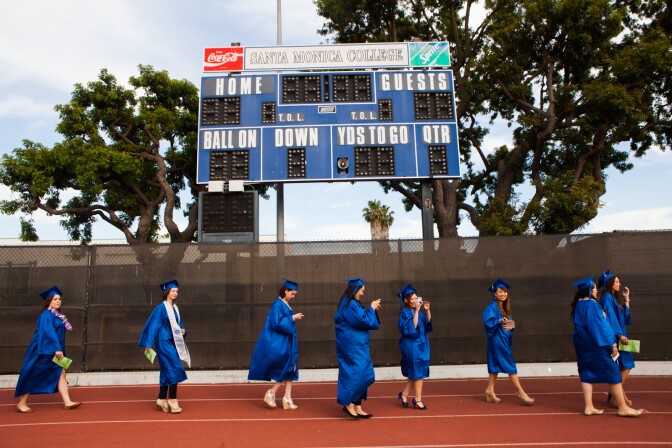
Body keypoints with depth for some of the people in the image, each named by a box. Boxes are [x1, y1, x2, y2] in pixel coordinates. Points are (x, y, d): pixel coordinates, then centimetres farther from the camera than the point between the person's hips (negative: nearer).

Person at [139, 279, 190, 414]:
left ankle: (162, 400, 19)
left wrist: (183, 330, -2)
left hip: (172, 343, 8)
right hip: (164, 342, -8)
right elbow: (153, 325, -13)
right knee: (174, 369, -12)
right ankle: (172, 401, -7)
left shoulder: (175, 308, 11)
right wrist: (148, 344, -15)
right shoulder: (161, 307, -10)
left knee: (167, 372, 11)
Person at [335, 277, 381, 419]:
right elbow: (363, 321, -21)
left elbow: (361, 319, 21)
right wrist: (371, 308, -7)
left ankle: (357, 407, 13)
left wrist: (372, 310, 9)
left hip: (355, 345, 10)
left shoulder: (351, 304, 15)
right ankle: (349, 404, -1)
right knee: (360, 375, -9)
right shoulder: (350, 305, -17)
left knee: (357, 375, 10)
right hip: (353, 345, -10)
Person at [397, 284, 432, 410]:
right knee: (417, 373, -1)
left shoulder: (417, 311, 9)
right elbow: (412, 327, -25)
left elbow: (428, 324, 4)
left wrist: (427, 310, -9)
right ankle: (418, 400, 11)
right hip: (412, 346, -8)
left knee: (414, 374, 14)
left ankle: (404, 395, 27)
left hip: (420, 345, 8)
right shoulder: (405, 313, -13)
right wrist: (416, 311, -26)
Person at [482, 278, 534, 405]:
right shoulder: (492, 307, -13)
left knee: (495, 365, 10)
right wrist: (499, 321, -37)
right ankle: (520, 393, 1)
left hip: (504, 341, 8)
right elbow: (487, 322, -22)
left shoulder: (505, 308, 13)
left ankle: (490, 391, 16)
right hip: (497, 341, -8)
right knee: (509, 366, -5)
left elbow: (510, 322, 16)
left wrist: (511, 326, -6)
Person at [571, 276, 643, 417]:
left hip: (583, 345, 8)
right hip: (595, 346, -8)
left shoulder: (578, 305, 9)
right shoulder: (591, 304, -17)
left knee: (587, 374, 7)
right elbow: (600, 326, -19)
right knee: (612, 374, 1)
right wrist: (612, 343, -14)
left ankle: (588, 406, 7)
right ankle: (622, 407, 8)